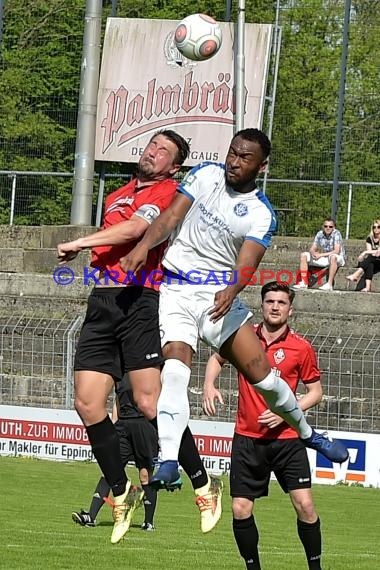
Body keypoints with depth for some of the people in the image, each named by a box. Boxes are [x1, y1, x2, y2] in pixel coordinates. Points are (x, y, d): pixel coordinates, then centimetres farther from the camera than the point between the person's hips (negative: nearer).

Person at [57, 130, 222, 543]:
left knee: (150, 403, -15)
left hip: (139, 302, -7)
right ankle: (119, 492, 10)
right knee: (87, 403, -3)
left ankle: (204, 486, -1)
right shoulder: (118, 196, 24)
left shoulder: (169, 192, 0)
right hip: (101, 304, 7)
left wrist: (78, 244, -12)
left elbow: (133, 229, -15)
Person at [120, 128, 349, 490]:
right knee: (175, 367, -23)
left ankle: (306, 433, 26)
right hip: (176, 292, 0)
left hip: (219, 296, 0)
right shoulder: (205, 175, 4)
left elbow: (247, 264, -14)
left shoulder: (261, 214, -1)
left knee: (260, 372, -2)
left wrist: (231, 291, -36)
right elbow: (171, 216, -3)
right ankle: (168, 464, -29)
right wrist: (144, 245, -22)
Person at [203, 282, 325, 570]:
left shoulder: (301, 348, -4)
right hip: (247, 438, 2)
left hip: (287, 438, -2)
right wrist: (209, 385, 1)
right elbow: (217, 358, 20)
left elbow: (315, 391, 4)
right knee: (241, 510, -1)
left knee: (305, 505, -10)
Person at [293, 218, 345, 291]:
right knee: (304, 255, -3)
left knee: (332, 257, -41)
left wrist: (321, 255, -29)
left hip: (338, 259, -6)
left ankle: (330, 284, -40)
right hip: (324, 259, 6)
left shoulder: (336, 234, -18)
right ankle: (303, 282, -9)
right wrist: (313, 253, -25)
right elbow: (312, 249, 1)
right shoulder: (320, 234, -2)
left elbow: (336, 251, -27)